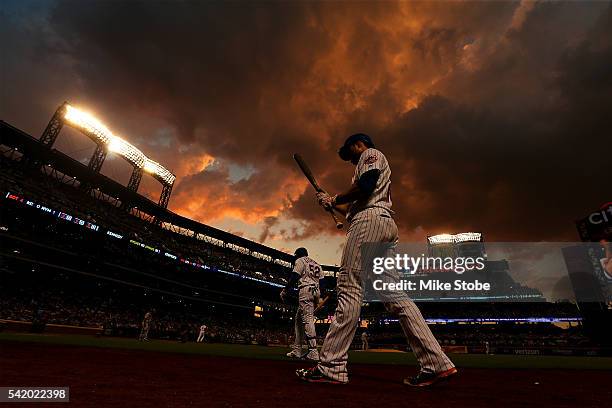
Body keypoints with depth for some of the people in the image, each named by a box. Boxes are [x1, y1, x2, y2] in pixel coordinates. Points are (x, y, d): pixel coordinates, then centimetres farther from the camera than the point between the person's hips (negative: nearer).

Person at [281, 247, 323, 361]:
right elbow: (321, 281, 19)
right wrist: (320, 297, 18)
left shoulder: (300, 261, 6)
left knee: (307, 320, -14)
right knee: (299, 320, 14)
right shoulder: (316, 264, 28)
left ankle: (313, 352, -20)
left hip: (305, 289, -8)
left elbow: (294, 277, -7)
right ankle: (297, 350, 15)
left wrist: (285, 290, -5)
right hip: (316, 291, 8)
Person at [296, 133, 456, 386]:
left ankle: (330, 367, -16)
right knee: (395, 294, 1)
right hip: (387, 225, 10)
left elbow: (365, 185, -11)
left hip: (370, 220, -10)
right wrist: (332, 203, 29)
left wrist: (336, 199, -1)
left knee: (349, 288, -16)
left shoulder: (371, 153, 11)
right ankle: (436, 364, -1)